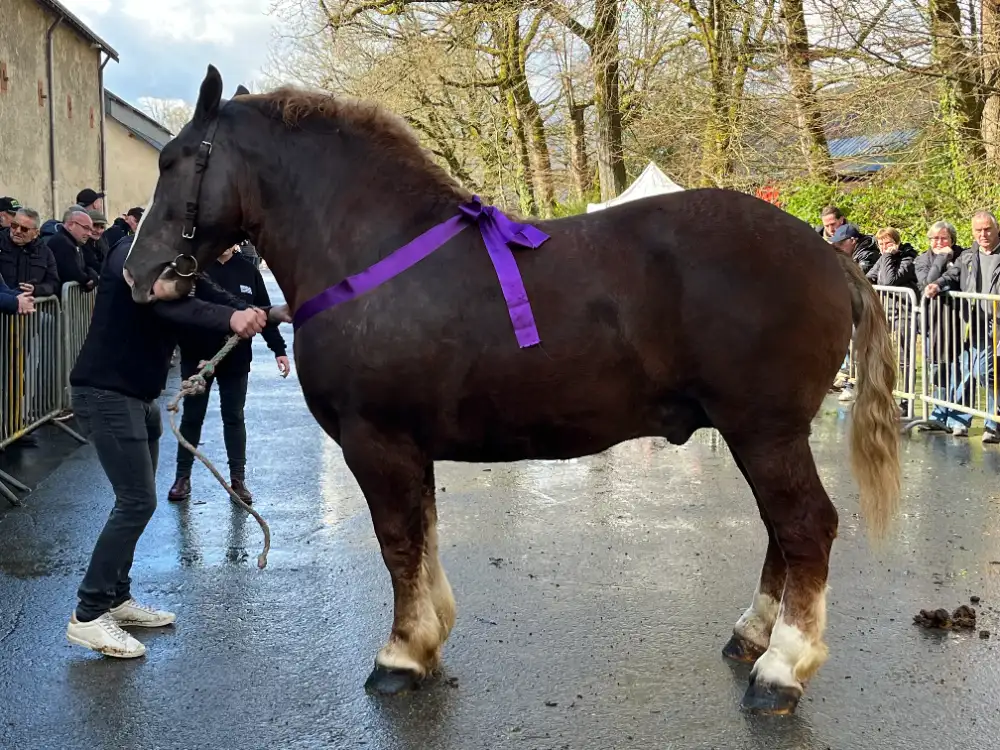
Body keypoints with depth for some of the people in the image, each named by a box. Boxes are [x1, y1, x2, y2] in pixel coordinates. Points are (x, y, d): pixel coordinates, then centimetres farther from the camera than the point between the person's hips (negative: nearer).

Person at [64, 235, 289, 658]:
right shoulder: (135, 254, -17)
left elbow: (220, 300, 6)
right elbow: (166, 302, -36)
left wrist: (274, 314, -12)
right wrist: (230, 318, -51)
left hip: (139, 395, 10)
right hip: (106, 393, -10)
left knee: (136, 500, 14)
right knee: (137, 502, -12)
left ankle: (116, 598, 25)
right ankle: (87, 616, -4)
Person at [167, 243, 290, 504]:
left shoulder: (248, 270, -1)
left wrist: (279, 349, -1)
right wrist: (196, 356, -22)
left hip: (236, 359, 2)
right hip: (197, 358, -2)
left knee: (234, 418, 9)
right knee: (192, 417, 10)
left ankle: (238, 479, 18)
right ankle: (183, 477, 22)